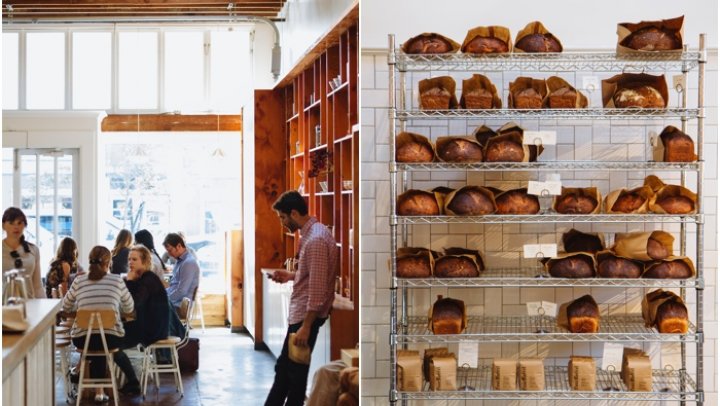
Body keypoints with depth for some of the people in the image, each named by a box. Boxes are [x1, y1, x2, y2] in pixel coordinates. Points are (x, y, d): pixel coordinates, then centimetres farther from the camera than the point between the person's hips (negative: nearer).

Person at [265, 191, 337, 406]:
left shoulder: (316, 239, -22)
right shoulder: (311, 232, 10)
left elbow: (318, 288, -25)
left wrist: (306, 326, -23)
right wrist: (290, 276, 10)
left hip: (306, 316, -10)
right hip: (299, 313, 10)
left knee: (295, 371, 1)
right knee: (284, 367, 17)